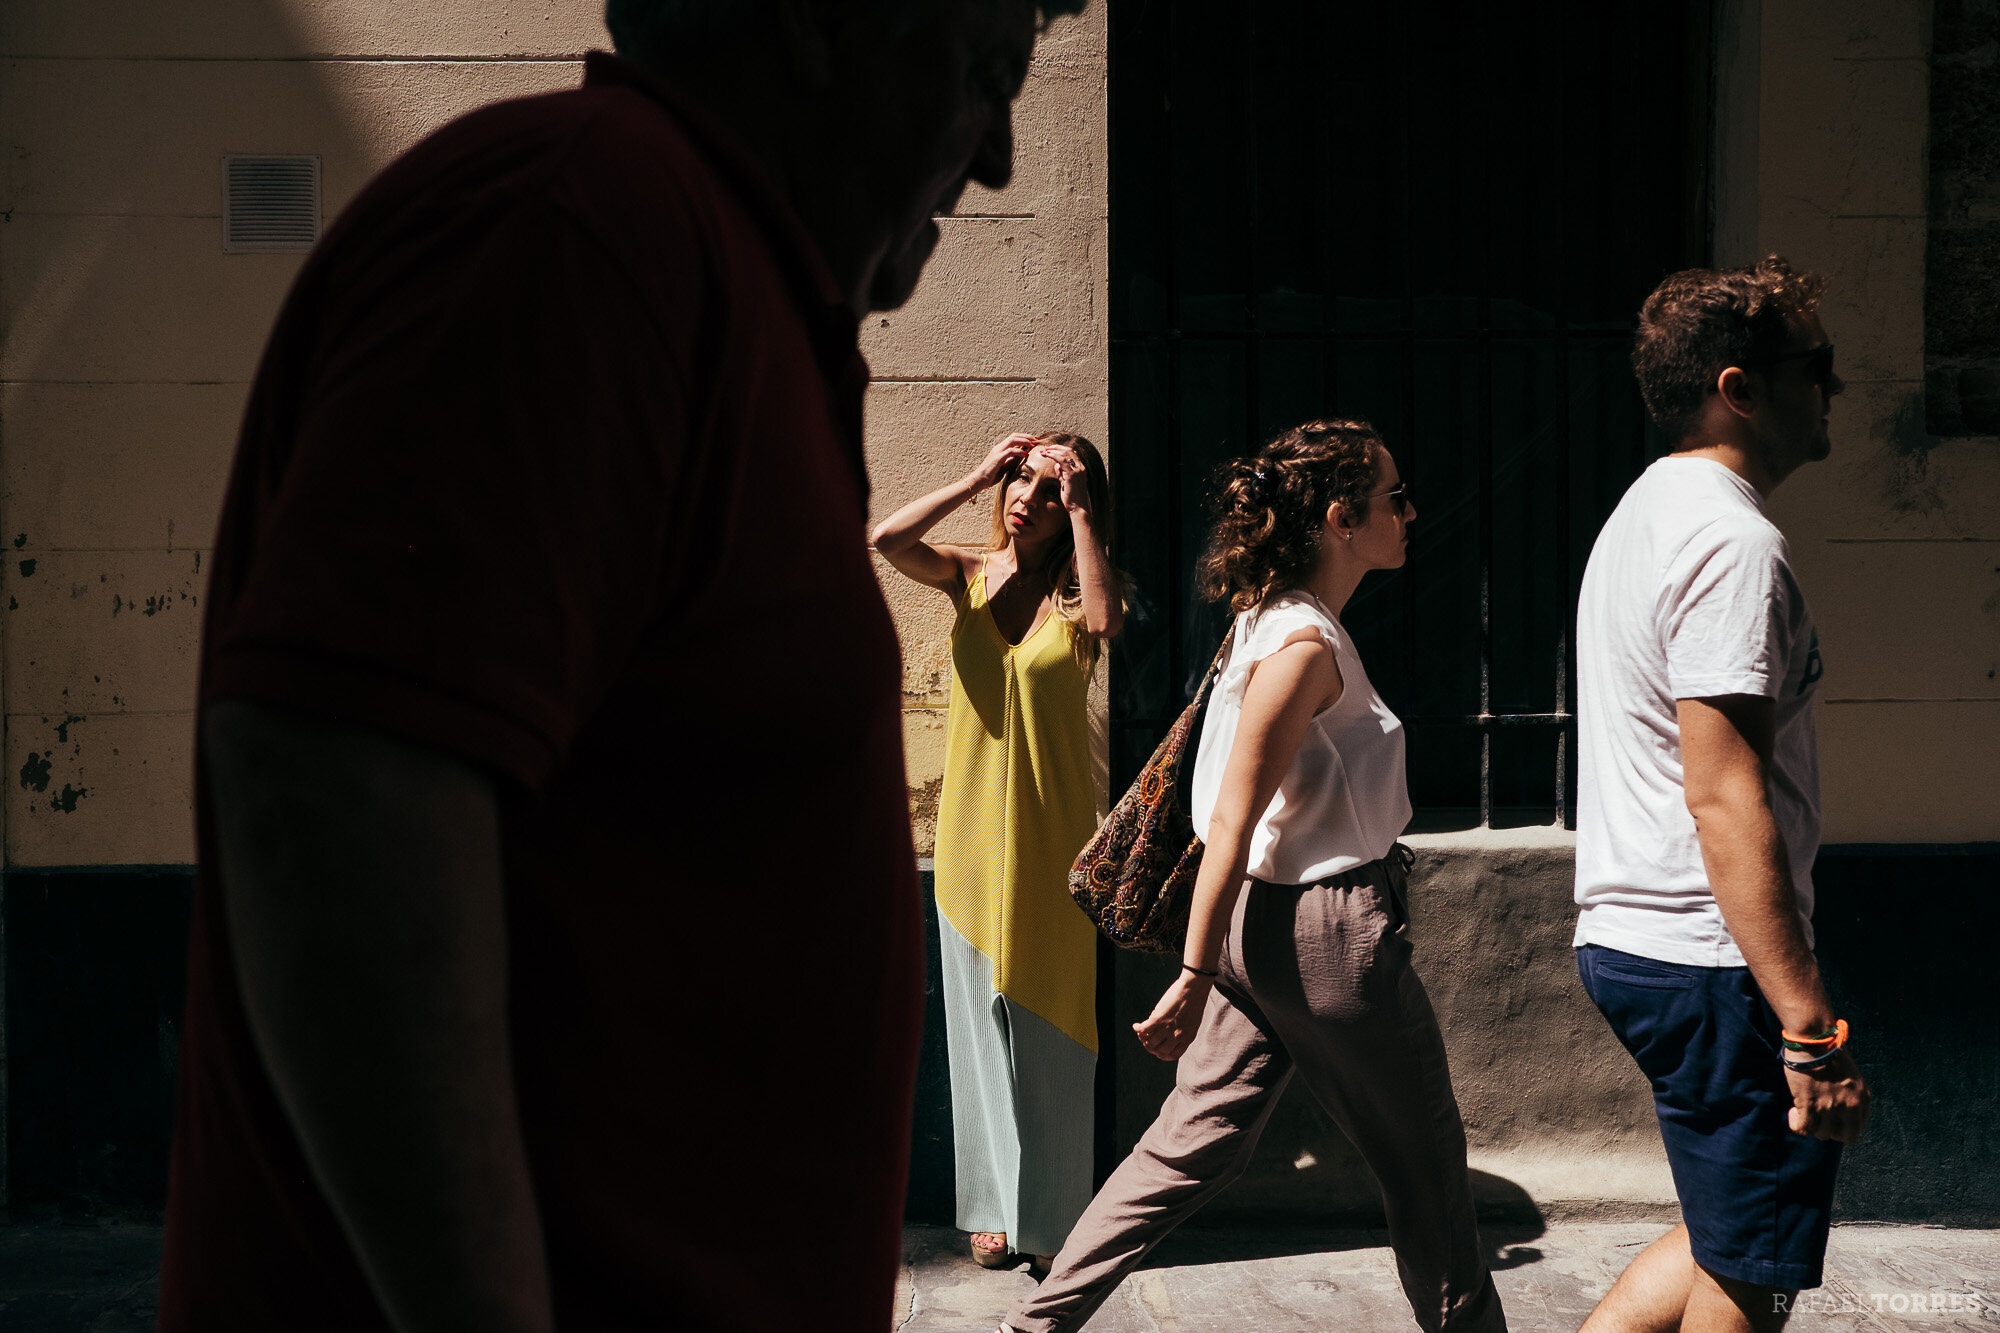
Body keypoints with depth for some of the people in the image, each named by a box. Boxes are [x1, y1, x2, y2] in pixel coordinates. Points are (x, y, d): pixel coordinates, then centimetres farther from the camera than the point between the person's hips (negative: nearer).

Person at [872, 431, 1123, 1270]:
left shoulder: (1074, 591, -1)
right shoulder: (970, 576, 4)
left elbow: (1106, 620, -26)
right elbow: (887, 540, -15)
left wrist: (1079, 510, -18)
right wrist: (978, 476, -10)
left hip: (1051, 833, -2)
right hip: (973, 827, 2)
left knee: (1050, 1024, 3)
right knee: (983, 1019, 8)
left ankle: (1053, 1219, 13)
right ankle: (994, 1208, 18)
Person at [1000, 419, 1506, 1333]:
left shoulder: (1277, 626, 10)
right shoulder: (1304, 646, -19)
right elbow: (1231, 824, -21)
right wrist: (1195, 976, -21)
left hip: (1265, 923, 9)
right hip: (1329, 931, -9)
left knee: (1194, 1147, 12)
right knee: (1422, 1158, 10)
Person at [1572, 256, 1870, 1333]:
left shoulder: (1644, 516, 15)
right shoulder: (1734, 544, -17)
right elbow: (1725, 799, -25)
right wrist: (1809, 1027, -25)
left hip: (1625, 938, 10)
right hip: (1713, 961, -10)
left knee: (1734, 1232, 22)